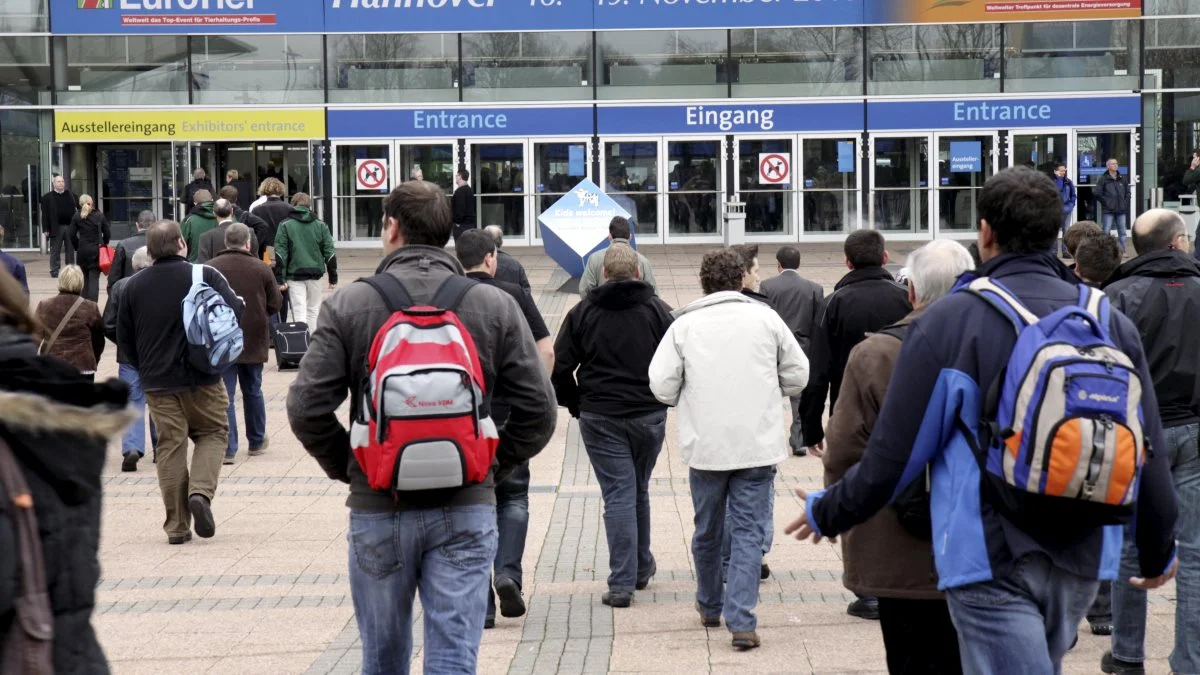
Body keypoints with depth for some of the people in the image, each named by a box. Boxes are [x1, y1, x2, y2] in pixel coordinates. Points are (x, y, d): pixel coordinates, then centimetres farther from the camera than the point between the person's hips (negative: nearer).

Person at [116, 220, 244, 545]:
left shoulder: (134, 285, 3)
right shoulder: (205, 276, -7)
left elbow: (123, 337, 7)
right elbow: (235, 312, -14)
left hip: (157, 382, 2)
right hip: (202, 377, -2)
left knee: (170, 446, 7)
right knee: (213, 433, 15)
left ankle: (177, 525, 7)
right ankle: (201, 491, -10)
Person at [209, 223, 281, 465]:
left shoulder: (210, 268, -7)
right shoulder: (261, 269, -4)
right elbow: (275, 303, 0)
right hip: (253, 339, 2)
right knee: (253, 391, 18)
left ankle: (227, 448, -6)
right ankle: (257, 442, 29)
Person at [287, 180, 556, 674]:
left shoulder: (348, 305, -3)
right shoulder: (496, 306, 1)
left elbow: (306, 407, -7)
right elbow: (538, 410, -2)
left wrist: (347, 468, 8)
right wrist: (492, 467, 11)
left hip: (378, 508, 0)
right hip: (466, 509, 0)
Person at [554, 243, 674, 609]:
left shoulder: (583, 312, 0)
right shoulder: (658, 309, 0)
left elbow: (560, 368, -1)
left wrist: (575, 404, 12)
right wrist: (662, 400, 13)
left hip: (600, 417, -1)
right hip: (649, 415, 2)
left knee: (618, 495, -2)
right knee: (640, 490, 18)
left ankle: (622, 583, -5)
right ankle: (642, 567, 31)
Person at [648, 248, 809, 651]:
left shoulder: (685, 324, -2)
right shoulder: (765, 318, 0)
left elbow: (662, 386, -5)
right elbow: (797, 376, 5)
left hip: (705, 446, 1)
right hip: (757, 445, -1)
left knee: (707, 530, 18)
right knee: (748, 531, 2)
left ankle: (710, 606, 35)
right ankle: (741, 620, -9)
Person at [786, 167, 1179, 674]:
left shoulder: (948, 321, -11)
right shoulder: (1112, 323, 2)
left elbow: (894, 455, -9)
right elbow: (1148, 456, 5)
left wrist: (826, 514, 8)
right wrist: (1158, 551, 22)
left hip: (992, 561, -5)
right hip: (1083, 560, 6)